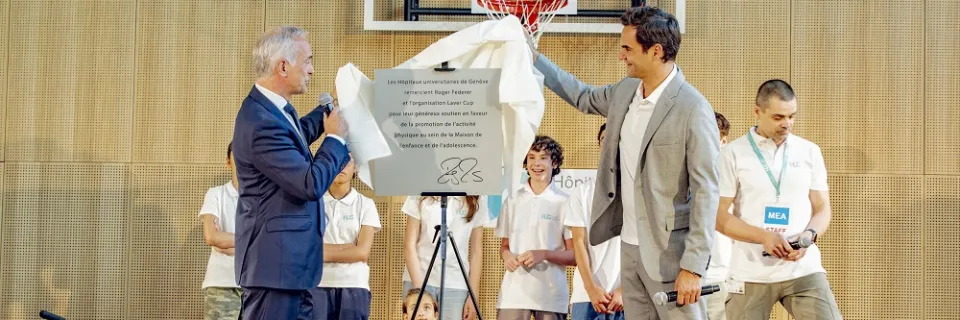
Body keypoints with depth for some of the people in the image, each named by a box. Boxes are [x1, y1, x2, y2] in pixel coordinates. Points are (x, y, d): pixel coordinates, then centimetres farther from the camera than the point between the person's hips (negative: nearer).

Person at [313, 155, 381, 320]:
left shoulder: (365, 204, 5)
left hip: (354, 286, 0)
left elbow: (362, 252, -4)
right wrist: (345, 247, -9)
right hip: (318, 284, 0)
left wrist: (321, 253, -7)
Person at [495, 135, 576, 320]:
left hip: (551, 296, -2)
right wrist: (507, 256, -3)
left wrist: (544, 254, -14)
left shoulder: (564, 203, 1)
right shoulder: (513, 200, 13)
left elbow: (575, 256, 2)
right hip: (513, 294, 2)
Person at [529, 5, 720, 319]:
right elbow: (583, 97, 28)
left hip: (670, 252, -8)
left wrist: (693, 267, -21)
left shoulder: (693, 109, -17)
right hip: (631, 246, 8)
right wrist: (532, 58, 24)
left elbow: (706, 192, -18)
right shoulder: (625, 92, 5)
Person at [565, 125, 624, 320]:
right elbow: (579, 243, 5)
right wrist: (591, 288, -7)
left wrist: (625, 290, -9)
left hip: (627, 297, -1)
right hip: (586, 296, 1)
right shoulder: (584, 193, 11)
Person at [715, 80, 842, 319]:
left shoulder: (809, 152, 9)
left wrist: (810, 235, -12)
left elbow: (822, 209, 11)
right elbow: (718, 215, -2)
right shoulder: (734, 153, 0)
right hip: (751, 275, -1)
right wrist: (764, 237, -16)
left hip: (804, 270, 2)